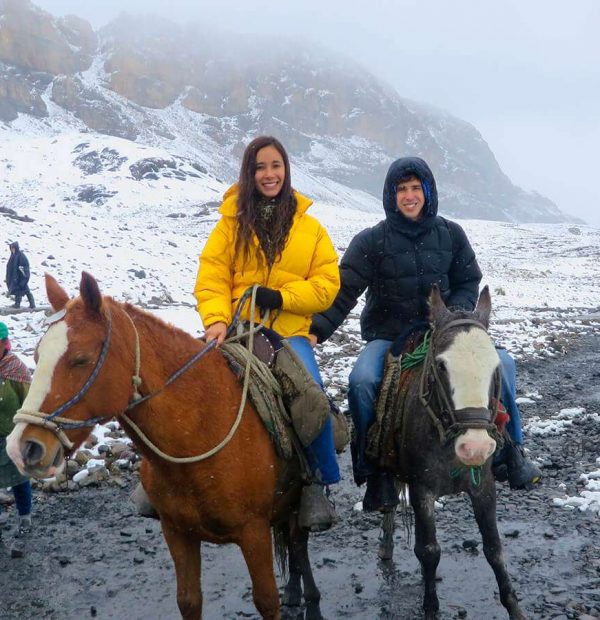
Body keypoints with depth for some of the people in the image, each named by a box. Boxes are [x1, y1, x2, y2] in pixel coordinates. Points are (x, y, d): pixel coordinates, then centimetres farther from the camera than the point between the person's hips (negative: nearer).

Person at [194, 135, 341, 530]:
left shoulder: (310, 227, 11)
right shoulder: (233, 221, 10)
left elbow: (327, 284, 6)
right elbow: (211, 278, 3)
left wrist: (281, 297, -9)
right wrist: (217, 320, -15)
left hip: (290, 331, 0)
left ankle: (318, 483, -3)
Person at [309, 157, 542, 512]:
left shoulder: (451, 235, 4)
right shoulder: (371, 241, -5)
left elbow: (469, 283, 9)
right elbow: (344, 292, -11)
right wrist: (317, 330, -26)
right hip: (387, 337, -2)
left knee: (502, 363, -16)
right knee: (362, 380, -30)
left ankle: (511, 449, 3)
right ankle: (376, 471, -12)